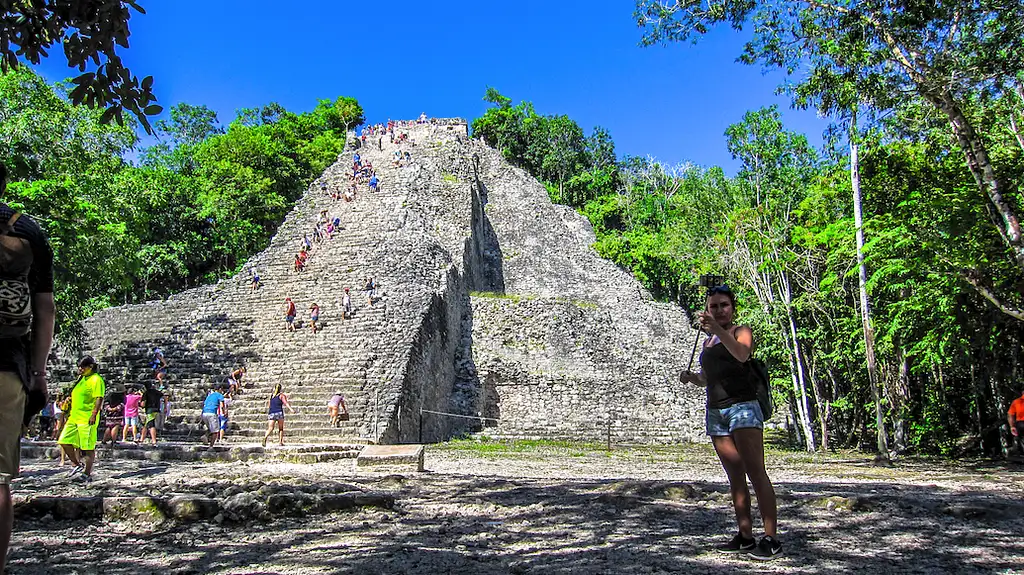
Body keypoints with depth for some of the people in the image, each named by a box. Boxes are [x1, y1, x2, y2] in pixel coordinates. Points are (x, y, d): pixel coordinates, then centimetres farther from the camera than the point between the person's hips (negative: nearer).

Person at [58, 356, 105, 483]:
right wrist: (71, 412, 26)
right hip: (74, 417, 10)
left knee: (88, 447, -4)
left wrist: (94, 414, -25)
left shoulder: (96, 380, -9)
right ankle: (78, 465, 19)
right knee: (64, 442, 5)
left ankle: (87, 474, 3)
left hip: (87, 419, -10)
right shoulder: (81, 379, 20)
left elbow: (99, 398, -17)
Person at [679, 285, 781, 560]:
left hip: (742, 406, -7)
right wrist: (690, 377, 7)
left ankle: (771, 539, -12)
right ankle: (745, 537, 7)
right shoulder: (707, 342, 20)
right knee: (735, 477, 6)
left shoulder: (741, 331, 1)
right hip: (715, 411, 7)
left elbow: (742, 354, -22)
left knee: (755, 472, -13)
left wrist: (718, 329, -35)